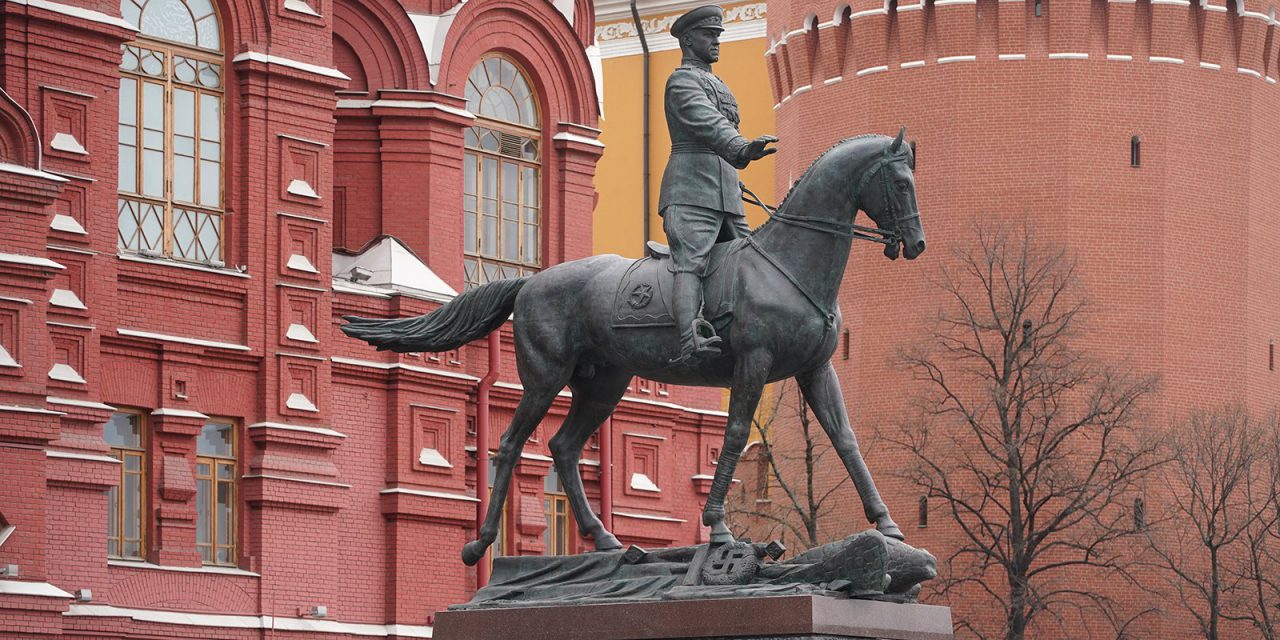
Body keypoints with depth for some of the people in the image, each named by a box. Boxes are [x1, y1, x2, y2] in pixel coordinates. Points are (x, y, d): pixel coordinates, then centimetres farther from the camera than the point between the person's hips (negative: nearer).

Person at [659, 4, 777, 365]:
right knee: (691, 266, -25)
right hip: (691, 194, -10)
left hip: (726, 197, 10)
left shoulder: (717, 87, 29)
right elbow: (707, 123, -23)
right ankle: (690, 341, -43)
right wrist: (742, 149, -39)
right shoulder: (682, 80, -3)